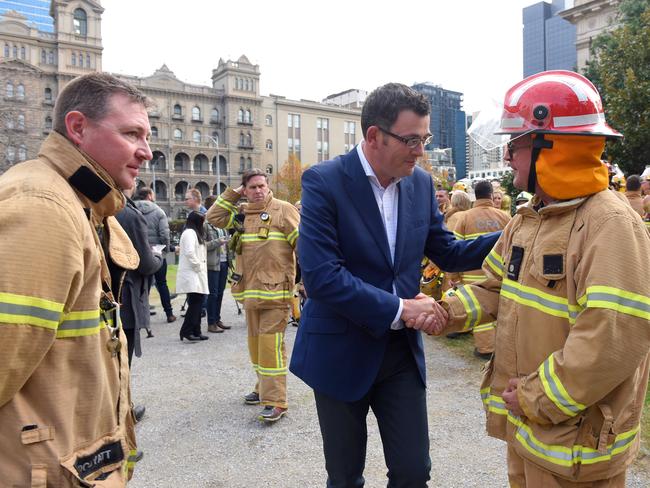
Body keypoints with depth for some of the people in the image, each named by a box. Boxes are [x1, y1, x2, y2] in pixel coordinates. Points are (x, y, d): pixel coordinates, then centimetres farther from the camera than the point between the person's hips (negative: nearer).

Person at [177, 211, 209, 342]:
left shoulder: (195, 233, 22)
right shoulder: (189, 233, -9)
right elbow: (189, 252, -20)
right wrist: (198, 266, -12)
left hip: (196, 275, 10)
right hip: (191, 275, -10)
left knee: (197, 303, 8)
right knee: (195, 302, -11)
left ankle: (196, 331, 12)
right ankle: (186, 331, -5)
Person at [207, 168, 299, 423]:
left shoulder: (283, 209, -5)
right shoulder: (242, 213, 13)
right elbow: (213, 217, 15)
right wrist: (233, 193, 9)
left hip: (275, 291, -7)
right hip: (250, 291, 7)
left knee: (270, 344, -9)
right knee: (255, 342, 16)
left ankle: (275, 402, -3)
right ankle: (264, 388, 33)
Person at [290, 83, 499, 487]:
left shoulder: (421, 183, 1)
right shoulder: (324, 181, -17)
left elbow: (447, 252, 8)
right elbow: (320, 275, -24)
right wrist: (399, 308, -21)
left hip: (403, 350, 4)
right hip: (341, 352, -4)